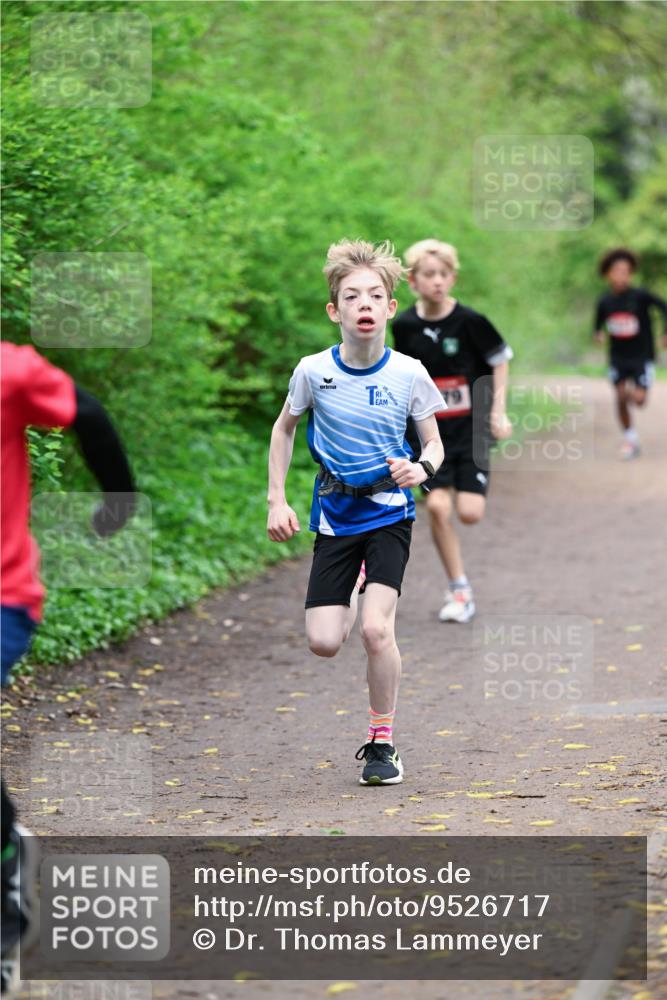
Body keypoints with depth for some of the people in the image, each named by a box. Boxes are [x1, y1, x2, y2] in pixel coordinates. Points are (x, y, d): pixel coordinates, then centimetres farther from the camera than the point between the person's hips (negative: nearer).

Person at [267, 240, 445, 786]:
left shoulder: (409, 374, -10)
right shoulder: (313, 371, -9)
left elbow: (434, 443, 2)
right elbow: (284, 428, 9)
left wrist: (421, 468, -21)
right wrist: (277, 501, 5)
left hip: (390, 512, -2)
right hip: (336, 515, 2)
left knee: (376, 630, -19)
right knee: (323, 643, -3)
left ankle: (382, 742, 0)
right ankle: (349, 605, 37)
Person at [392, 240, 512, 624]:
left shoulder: (469, 321, -11)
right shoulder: (405, 326, -2)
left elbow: (500, 361, 2)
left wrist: (498, 410, -4)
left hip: (471, 429, -2)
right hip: (431, 431, 2)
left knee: (469, 512, -12)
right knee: (437, 506, -13)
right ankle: (459, 589, 0)